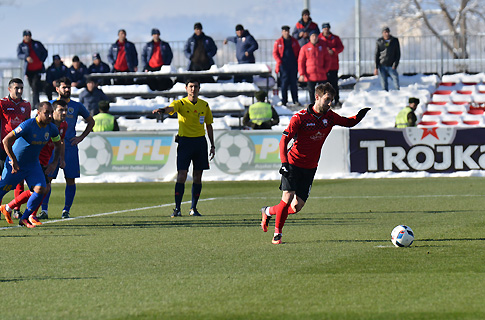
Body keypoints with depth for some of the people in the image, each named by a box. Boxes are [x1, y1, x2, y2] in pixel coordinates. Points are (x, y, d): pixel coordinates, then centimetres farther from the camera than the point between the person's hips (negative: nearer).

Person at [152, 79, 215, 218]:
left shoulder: (204, 105, 9)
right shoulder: (181, 103, -2)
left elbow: (209, 126, 17)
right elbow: (170, 108, -24)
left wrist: (212, 146, 15)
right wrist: (162, 110, -48)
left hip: (200, 141, 3)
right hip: (184, 141, -3)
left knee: (197, 177, 5)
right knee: (181, 175, -10)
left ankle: (193, 208, 14)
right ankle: (177, 209, -9)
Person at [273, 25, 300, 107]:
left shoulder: (294, 41, 11)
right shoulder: (278, 42, 5)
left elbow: (298, 51, 14)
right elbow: (275, 53, 4)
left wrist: (298, 61, 1)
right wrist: (279, 61, -11)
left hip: (293, 65, 2)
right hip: (283, 65, -2)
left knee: (293, 83, 4)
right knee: (284, 82, -4)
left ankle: (295, 100, 9)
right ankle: (284, 101, 1)